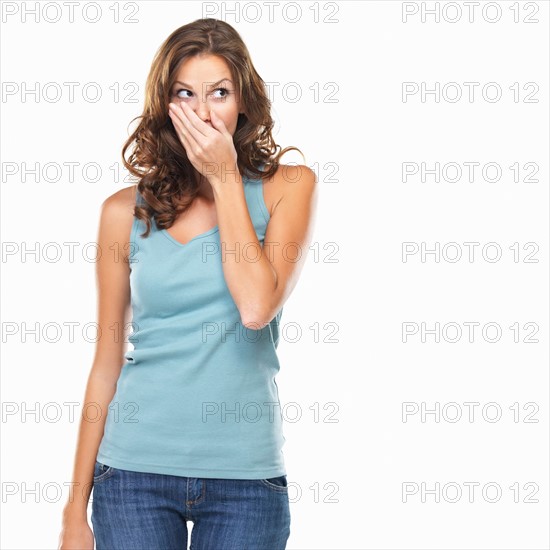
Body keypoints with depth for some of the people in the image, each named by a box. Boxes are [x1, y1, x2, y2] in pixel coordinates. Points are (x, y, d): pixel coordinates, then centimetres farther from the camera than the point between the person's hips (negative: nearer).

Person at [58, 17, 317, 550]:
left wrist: (225, 178, -10)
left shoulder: (288, 186, -1)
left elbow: (257, 307, -17)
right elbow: (106, 363, 5)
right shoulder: (126, 211, 2)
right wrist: (76, 507, 5)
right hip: (136, 469, 1)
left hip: (246, 472, 0)